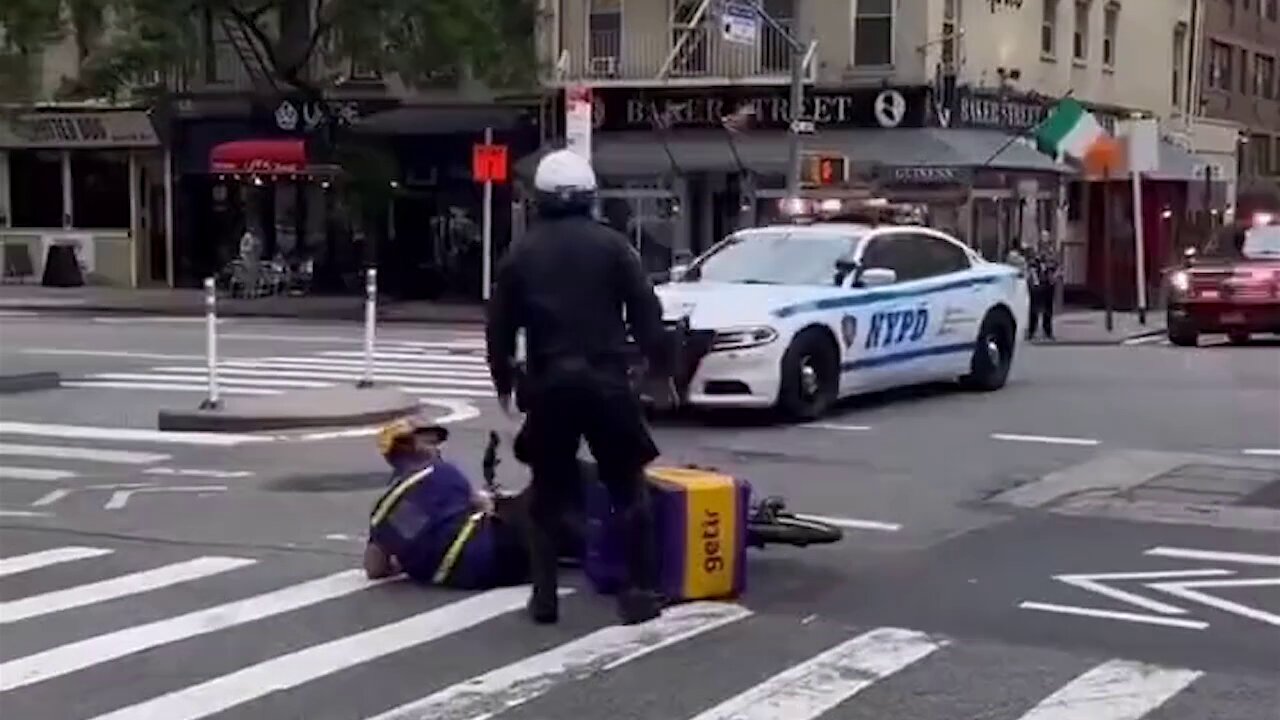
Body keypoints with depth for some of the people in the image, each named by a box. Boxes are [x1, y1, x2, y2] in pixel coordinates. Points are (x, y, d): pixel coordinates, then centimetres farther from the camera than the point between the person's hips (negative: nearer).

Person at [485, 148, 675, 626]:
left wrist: (503, 380, 22)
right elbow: (646, 313, -2)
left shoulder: (521, 252, 7)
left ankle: (544, 596, 8)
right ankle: (639, 593, 3)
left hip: (548, 384, 2)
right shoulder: (611, 244, 1)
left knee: (546, 493, 13)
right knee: (628, 491, 7)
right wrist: (661, 369, 6)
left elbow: (498, 326, 10)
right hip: (605, 380, -2)